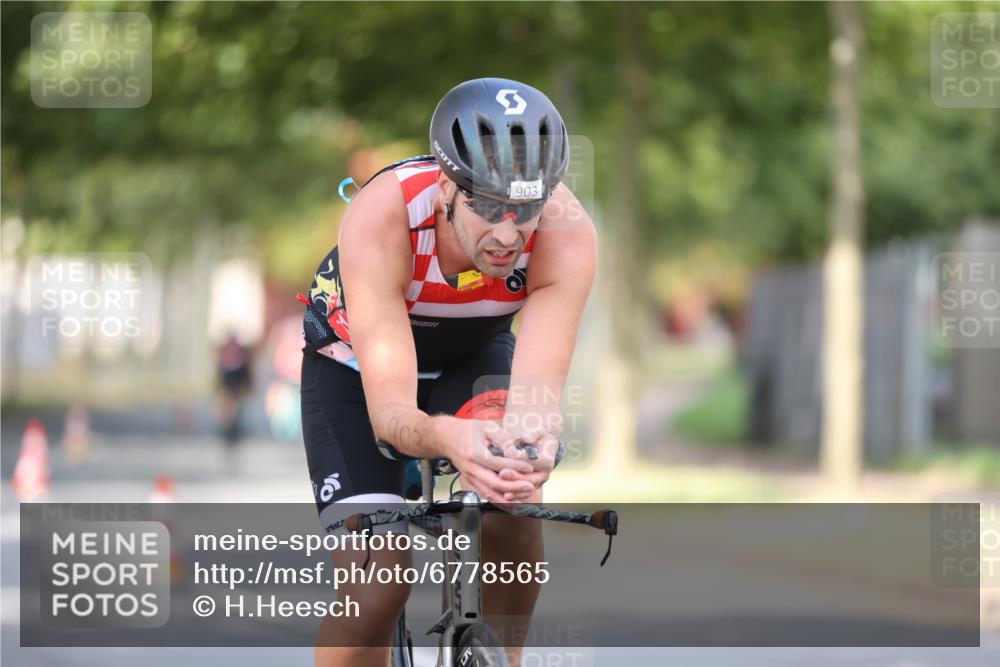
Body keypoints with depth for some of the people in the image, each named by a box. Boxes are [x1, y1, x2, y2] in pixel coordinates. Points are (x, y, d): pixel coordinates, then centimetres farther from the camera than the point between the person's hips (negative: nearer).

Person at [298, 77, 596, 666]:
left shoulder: (567, 231, -34)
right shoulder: (381, 218, -39)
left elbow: (537, 389, -41)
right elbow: (389, 410, -43)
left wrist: (532, 437, -66)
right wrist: (447, 437, -66)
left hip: (472, 354, 2)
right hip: (357, 364, -2)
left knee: (515, 498, -29)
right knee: (375, 590, -19)